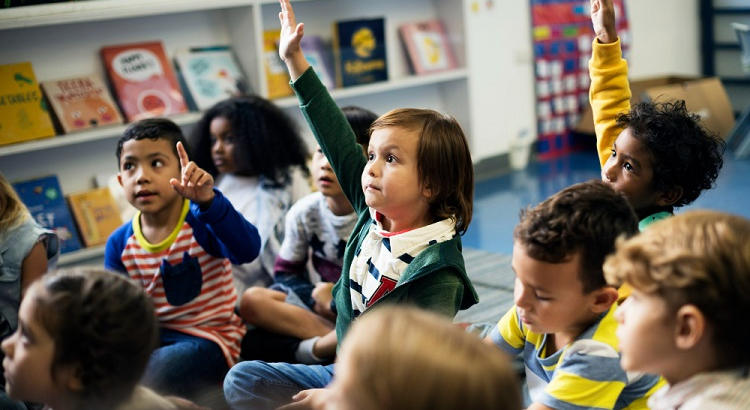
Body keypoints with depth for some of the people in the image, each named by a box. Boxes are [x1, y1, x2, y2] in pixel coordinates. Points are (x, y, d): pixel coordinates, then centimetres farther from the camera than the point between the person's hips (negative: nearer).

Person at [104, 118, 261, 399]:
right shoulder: (120, 244, 2)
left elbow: (247, 250, -35)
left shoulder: (201, 223, -14)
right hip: (153, 338, 5)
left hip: (208, 338, -5)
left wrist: (208, 201, -48)